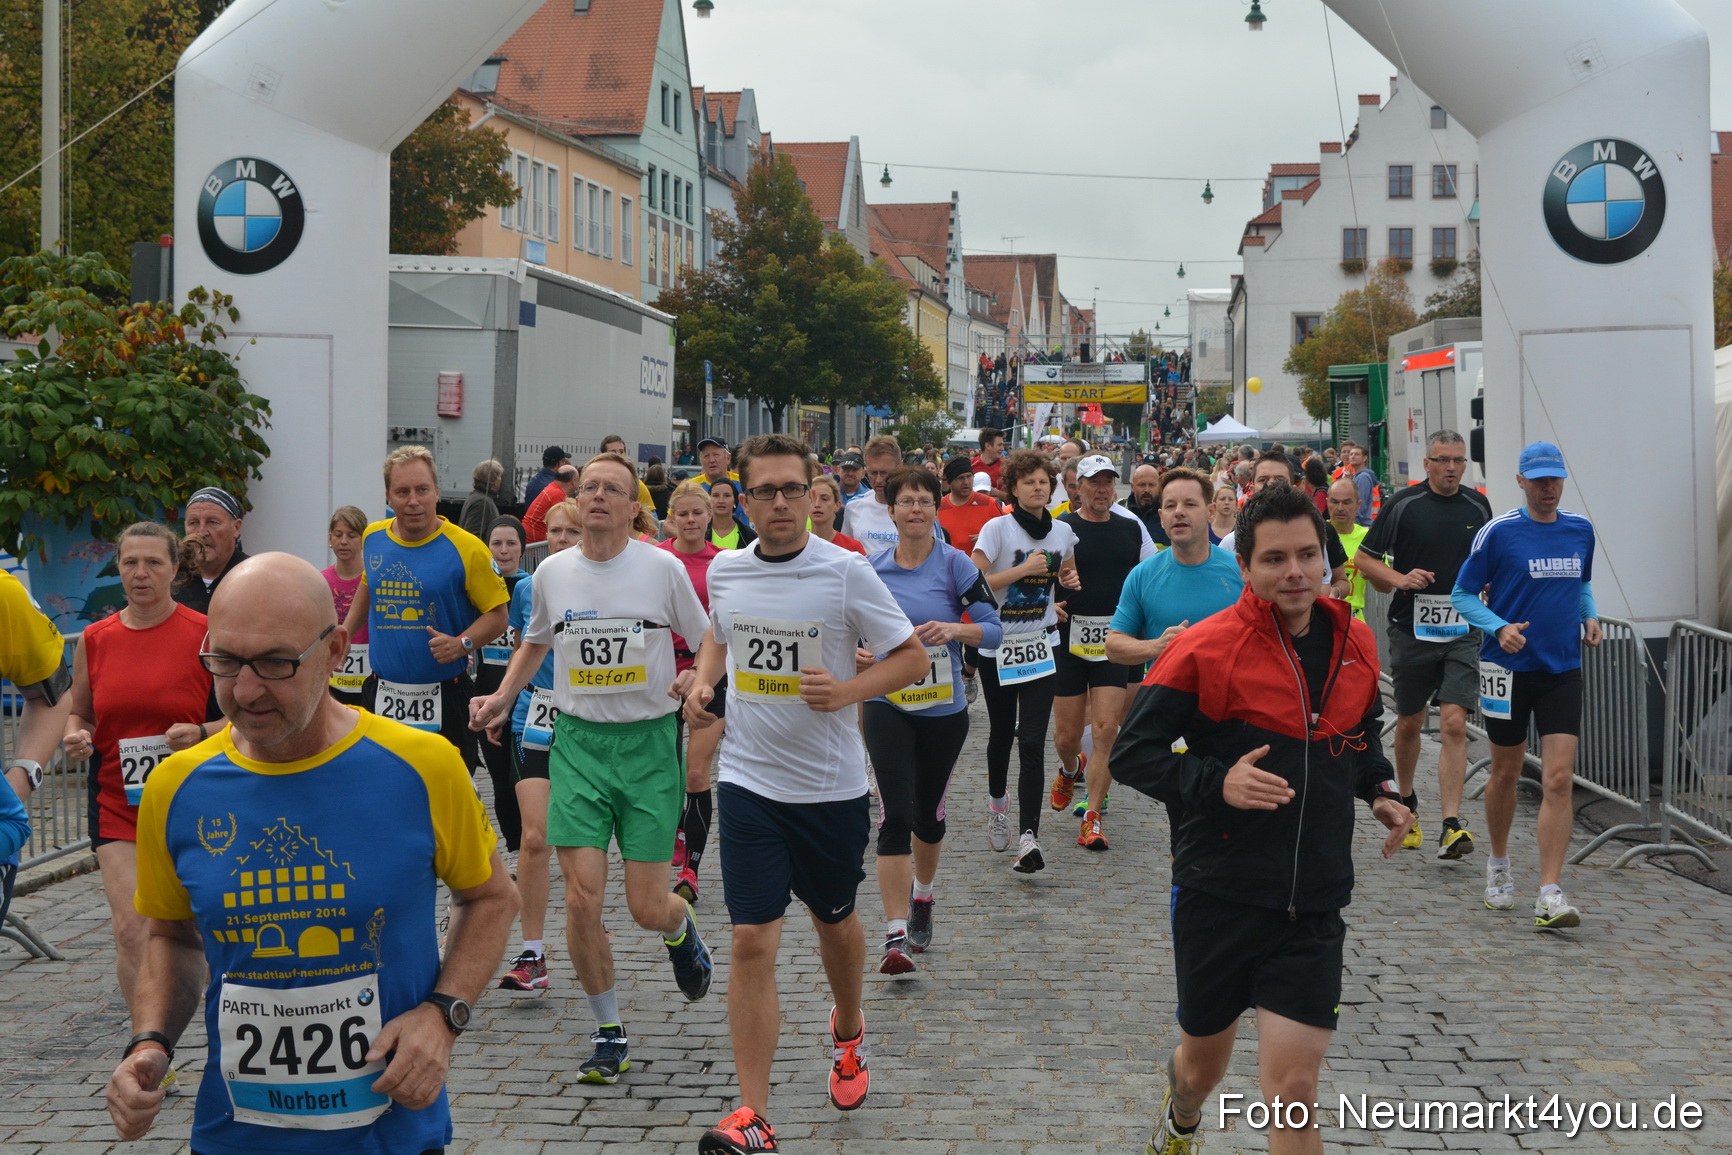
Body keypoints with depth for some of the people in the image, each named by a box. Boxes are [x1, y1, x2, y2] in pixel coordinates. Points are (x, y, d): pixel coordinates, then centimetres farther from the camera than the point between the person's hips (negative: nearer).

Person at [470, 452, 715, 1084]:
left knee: (647, 907, -1)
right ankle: (609, 1033, 11)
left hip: (649, 743, -2)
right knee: (582, 897, -8)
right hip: (577, 741, 2)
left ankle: (681, 931, 38)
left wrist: (696, 681, -15)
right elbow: (535, 642, 23)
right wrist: (502, 696, 9)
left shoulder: (664, 568, -4)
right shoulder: (551, 572, 4)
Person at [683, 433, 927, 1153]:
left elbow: (912, 656, -5)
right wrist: (702, 683, 2)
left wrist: (848, 690, -21)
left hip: (831, 785, -1)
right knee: (752, 943, -6)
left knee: (835, 922, 19)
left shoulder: (846, 572, -11)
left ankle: (848, 1031, 50)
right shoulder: (724, 570, 1)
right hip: (748, 781, 1)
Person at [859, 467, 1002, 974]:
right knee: (894, 815, -12)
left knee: (929, 813, 16)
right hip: (886, 706, 0)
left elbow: (993, 628, -6)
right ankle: (896, 936, -13)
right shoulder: (872, 568, 0)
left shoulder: (955, 564, -6)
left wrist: (954, 630, -24)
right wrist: (856, 653, -9)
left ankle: (922, 897, 44)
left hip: (944, 709, 0)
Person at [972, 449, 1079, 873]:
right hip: (998, 646, -1)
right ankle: (997, 800, 41)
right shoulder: (997, 528, -9)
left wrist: (1071, 580, 0)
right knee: (1002, 732, 13)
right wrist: (1024, 569, -21)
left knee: (1032, 742, -9)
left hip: (1041, 646, 2)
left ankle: (1029, 838, -15)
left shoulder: (1063, 532, 5)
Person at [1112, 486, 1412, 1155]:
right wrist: (1215, 784, -24)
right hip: (1219, 896, -2)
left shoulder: (1355, 643, 4)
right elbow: (1131, 753, -9)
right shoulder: (1205, 647, -12)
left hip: (1313, 906, 2)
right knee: (1202, 1067, 19)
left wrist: (1379, 792, 5)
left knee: (1292, 1090, -6)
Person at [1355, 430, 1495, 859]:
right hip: (1412, 628, -1)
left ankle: (1451, 825, -13)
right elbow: (1364, 559, 0)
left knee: (1454, 724, -11)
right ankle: (1406, 801, 37)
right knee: (1409, 722, 13)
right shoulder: (1404, 505, -4)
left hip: (1462, 632, 1)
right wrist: (1400, 579, -16)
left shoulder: (1478, 506, 7)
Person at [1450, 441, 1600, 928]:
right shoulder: (1498, 532, -7)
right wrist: (1500, 628, -18)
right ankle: (1498, 863, 37)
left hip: (1563, 670, 2)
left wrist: (1590, 617, 4)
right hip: (1508, 669, -2)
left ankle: (1550, 894, -8)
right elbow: (1462, 594, -3)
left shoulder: (1581, 530, 6)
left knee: (1559, 780, -9)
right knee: (1505, 773, 13)